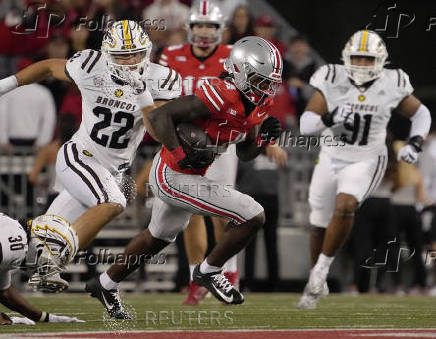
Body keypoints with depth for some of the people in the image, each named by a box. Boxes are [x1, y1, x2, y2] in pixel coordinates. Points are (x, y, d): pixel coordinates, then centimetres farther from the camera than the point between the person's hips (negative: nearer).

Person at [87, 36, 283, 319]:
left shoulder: (257, 104, 1)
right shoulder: (221, 96, -26)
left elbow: (245, 154, 13)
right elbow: (158, 116, -26)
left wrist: (264, 138, -6)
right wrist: (181, 156, -29)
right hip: (173, 176, -10)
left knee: (159, 237, 31)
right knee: (253, 216, -12)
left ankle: (107, 285, 49)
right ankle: (209, 271, 7)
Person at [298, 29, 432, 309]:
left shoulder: (390, 86, -10)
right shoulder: (332, 81, -12)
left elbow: (421, 114, 7)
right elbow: (305, 124, -15)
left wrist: (416, 143, -10)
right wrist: (329, 119, -36)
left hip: (366, 162, -2)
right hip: (331, 159, 2)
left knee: (345, 206, -30)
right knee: (320, 226, 12)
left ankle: (321, 271, -15)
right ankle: (318, 285, 35)